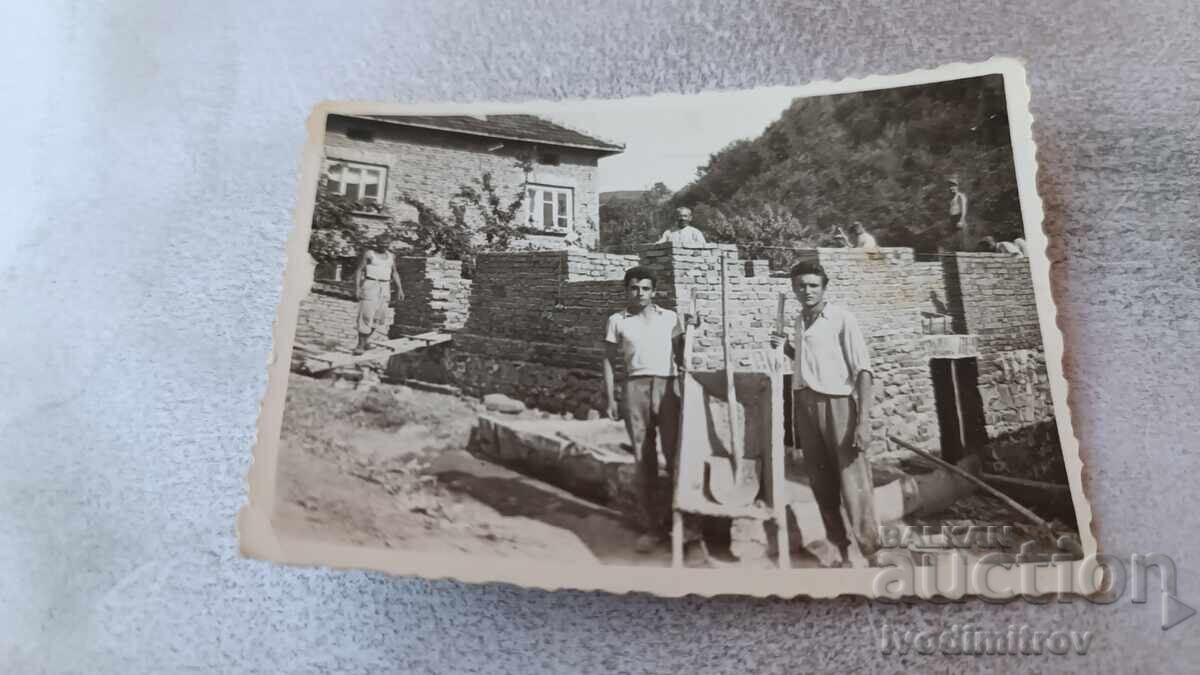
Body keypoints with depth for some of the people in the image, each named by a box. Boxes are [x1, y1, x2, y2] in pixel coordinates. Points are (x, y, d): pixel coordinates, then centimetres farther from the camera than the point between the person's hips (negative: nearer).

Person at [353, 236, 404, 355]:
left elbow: (394, 273, 15)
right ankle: (360, 345, -8)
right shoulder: (368, 254, -4)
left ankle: (366, 338, 24)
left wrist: (400, 289, 7)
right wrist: (357, 288, -14)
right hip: (369, 286, -5)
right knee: (365, 316, -10)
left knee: (379, 316, 5)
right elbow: (358, 271, -6)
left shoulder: (391, 256, 10)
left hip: (384, 289, 5)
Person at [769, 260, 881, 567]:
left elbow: (862, 370, -13)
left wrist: (863, 420, -20)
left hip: (837, 403, -7)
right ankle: (840, 550, 25)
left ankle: (872, 553, 4)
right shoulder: (800, 320, 12)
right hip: (805, 404, 7)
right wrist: (787, 348, 9)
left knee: (853, 484, -6)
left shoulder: (841, 318, -9)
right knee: (821, 483, 12)